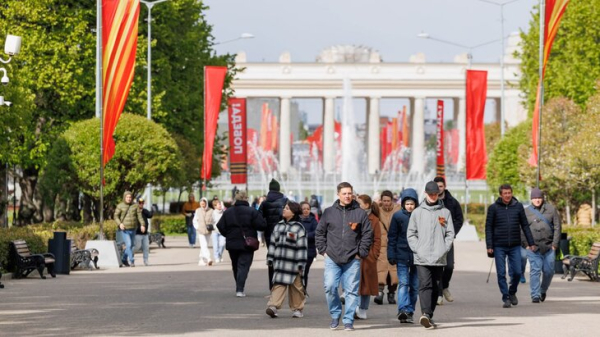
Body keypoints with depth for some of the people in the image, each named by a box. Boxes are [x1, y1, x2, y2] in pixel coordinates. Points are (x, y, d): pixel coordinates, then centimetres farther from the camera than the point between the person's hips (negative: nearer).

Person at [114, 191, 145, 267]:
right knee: (128, 245, -15)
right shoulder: (120, 206, -3)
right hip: (124, 229, -4)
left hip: (133, 229, 4)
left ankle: (124, 259, 31)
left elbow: (139, 215, -1)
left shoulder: (135, 206, 4)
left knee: (131, 245, 13)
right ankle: (132, 261, -13)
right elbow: (116, 216, -3)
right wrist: (120, 224, -20)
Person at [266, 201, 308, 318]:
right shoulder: (279, 226, 13)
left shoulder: (299, 228, -3)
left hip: (293, 263, -4)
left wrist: (301, 264, -9)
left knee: (296, 286, 5)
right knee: (278, 284, -6)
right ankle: (273, 306, -17)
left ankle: (297, 309, 15)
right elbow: (273, 242, 17)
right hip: (280, 261, 4)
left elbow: (302, 247, -5)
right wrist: (270, 259, 14)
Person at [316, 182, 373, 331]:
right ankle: (335, 315, 11)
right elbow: (319, 233, 13)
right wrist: (323, 250, 4)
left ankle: (348, 320, 8)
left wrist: (361, 253, -3)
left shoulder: (360, 213, 4)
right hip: (332, 259, 1)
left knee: (351, 291, -1)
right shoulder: (329, 212, 8)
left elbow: (368, 234, 4)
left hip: (352, 260, -1)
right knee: (330, 287, -10)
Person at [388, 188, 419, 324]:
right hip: (402, 255, -2)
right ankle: (403, 310, -23)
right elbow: (392, 237, 2)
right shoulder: (398, 216, 0)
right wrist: (391, 255, -4)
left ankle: (410, 312, 13)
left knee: (415, 285, 6)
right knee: (403, 283, -12)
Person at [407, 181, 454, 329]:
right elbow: (411, 233, 6)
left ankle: (429, 316, 13)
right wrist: (417, 249, -6)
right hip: (422, 258, -2)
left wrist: (444, 249, -5)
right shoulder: (417, 212, 7)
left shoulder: (445, 212, 8)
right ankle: (426, 313, -26)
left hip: (439, 258, 2)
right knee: (425, 285, -14)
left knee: (435, 287, 6)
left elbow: (450, 233, 6)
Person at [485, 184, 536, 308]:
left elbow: (525, 225, 9)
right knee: (501, 274, -1)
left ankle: (512, 292, 24)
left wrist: (530, 243, 6)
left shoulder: (518, 206, 5)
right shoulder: (493, 208, -1)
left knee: (517, 272, 1)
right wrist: (489, 246, -8)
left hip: (515, 246, 1)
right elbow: (488, 227, 0)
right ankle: (506, 298, 6)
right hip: (499, 246, -1)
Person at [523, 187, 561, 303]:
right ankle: (535, 295, -6)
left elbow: (557, 227, 4)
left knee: (549, 271, 5)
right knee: (535, 271, -8)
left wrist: (555, 244, -2)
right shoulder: (526, 212, 5)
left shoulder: (551, 209, 5)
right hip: (533, 247, -1)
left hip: (549, 247, 1)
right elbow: (522, 230, 7)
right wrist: (525, 245, -1)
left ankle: (543, 290, 29)